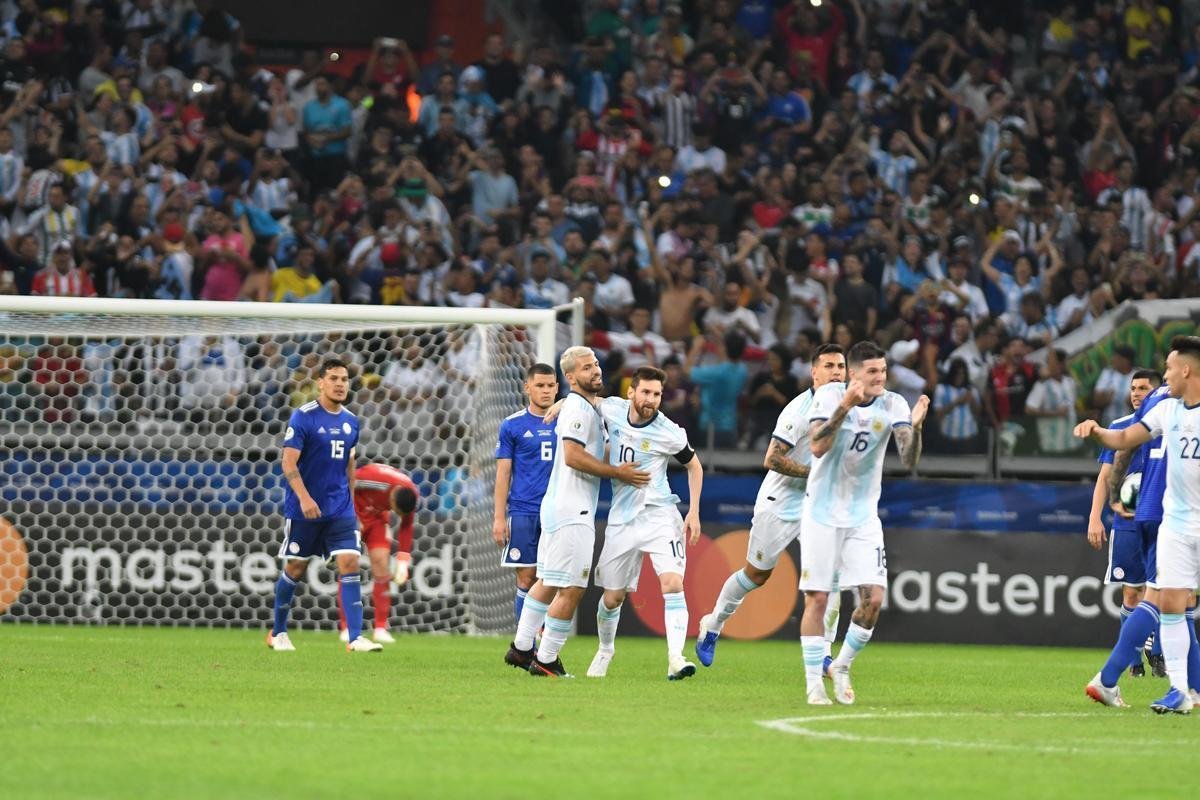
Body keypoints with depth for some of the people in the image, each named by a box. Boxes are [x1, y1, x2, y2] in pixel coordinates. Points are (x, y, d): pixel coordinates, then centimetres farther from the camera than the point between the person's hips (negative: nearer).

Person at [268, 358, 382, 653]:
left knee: (350, 565, -10)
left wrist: (351, 503, 17)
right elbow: (289, 463, -15)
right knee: (295, 569, 6)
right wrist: (304, 498, -26)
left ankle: (355, 637, -14)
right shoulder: (303, 417, -10)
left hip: (340, 510, 4)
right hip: (303, 509, -4)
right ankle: (278, 633, 24)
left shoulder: (350, 422, 8)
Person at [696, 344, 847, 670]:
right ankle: (713, 625, 34)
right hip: (780, 504, -5)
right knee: (756, 574, 9)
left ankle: (822, 655, -7)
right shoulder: (800, 410, -22)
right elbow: (772, 460, -26)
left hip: (818, 505, 5)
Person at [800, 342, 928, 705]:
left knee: (873, 598, -8)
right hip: (822, 513, -2)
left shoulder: (892, 405, -6)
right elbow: (817, 447, -23)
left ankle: (842, 666, 14)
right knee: (816, 599, -3)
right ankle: (814, 683, 7)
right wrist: (845, 407, -32)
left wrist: (915, 426, -33)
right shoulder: (830, 396, -10)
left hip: (864, 516, 2)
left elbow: (909, 461, -16)